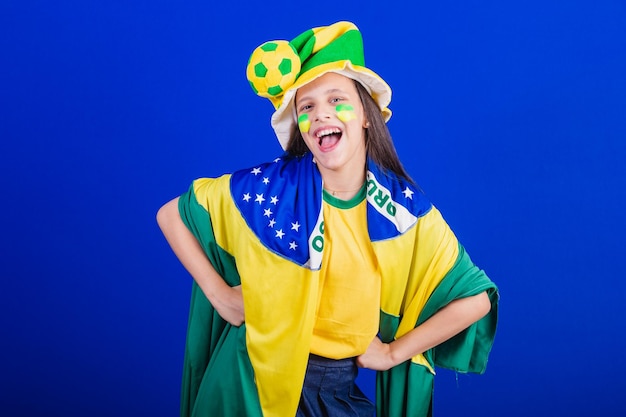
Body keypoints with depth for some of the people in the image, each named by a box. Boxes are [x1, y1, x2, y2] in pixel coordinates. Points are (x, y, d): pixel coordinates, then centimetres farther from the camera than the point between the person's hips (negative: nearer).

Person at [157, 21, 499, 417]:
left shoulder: (405, 209, -12)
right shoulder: (264, 189, -15)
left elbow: (475, 299, -5)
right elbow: (171, 216, -2)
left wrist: (394, 352, -5)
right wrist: (218, 293, -8)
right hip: (254, 380, -1)